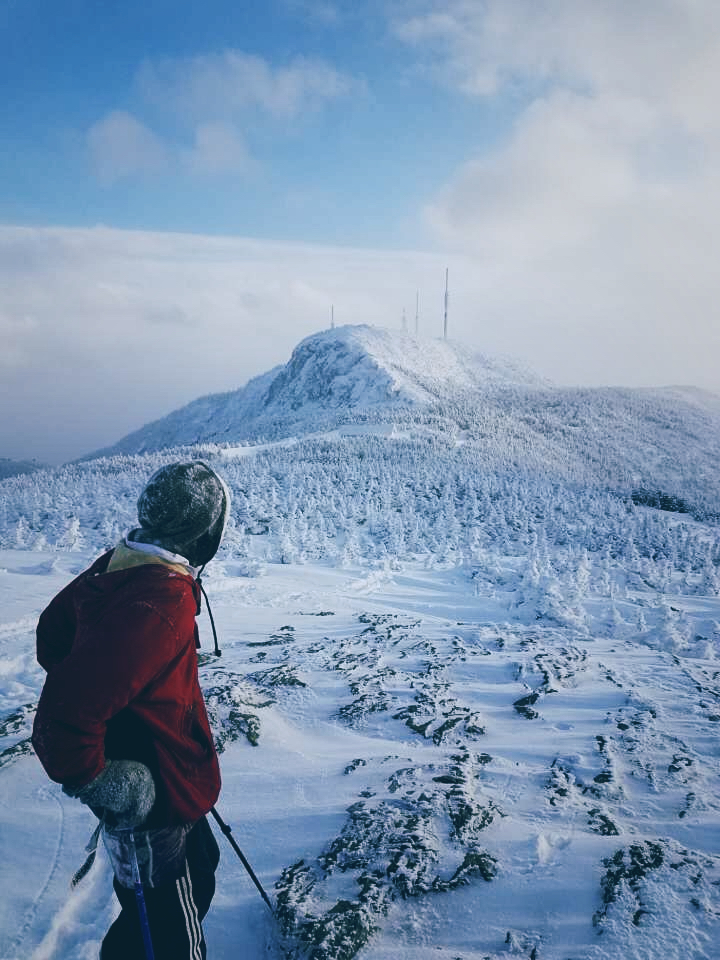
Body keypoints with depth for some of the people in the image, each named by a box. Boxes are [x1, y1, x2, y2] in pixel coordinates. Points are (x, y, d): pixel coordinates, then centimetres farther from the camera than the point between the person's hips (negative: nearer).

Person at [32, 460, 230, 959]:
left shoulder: (116, 567, -5)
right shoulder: (162, 605, -34)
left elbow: (53, 636, 9)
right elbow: (63, 721, -37)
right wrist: (99, 784, -20)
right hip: (150, 806, -9)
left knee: (200, 867, 30)